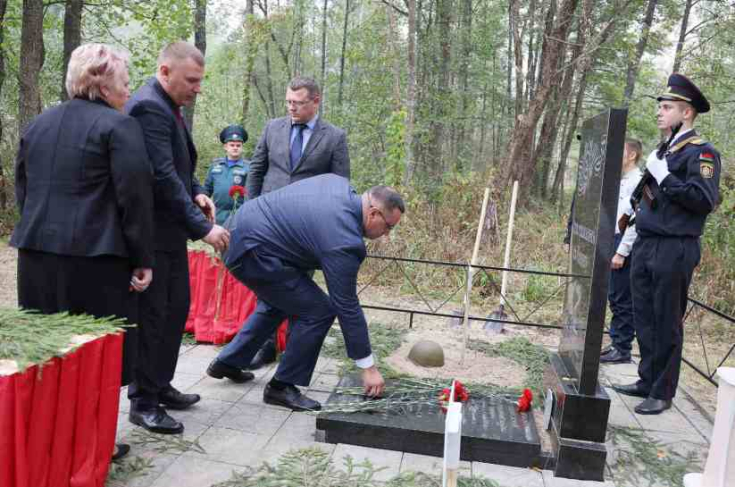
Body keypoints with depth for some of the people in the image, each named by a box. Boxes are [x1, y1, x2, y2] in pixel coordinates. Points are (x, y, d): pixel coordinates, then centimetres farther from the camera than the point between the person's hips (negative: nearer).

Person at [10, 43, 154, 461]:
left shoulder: (38, 124, 16)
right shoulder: (119, 125, -8)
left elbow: (23, 190, 21)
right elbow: (134, 197, -13)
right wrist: (143, 260, -8)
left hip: (37, 253, 7)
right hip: (94, 256, -7)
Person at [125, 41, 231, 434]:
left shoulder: (168, 107, 13)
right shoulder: (148, 107, -18)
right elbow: (162, 176, -25)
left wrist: (196, 192, 3)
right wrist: (202, 227, -23)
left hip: (170, 228, 10)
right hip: (151, 231, -10)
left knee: (177, 308, 16)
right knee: (152, 315, -1)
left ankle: (160, 386, 29)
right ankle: (143, 402, 12)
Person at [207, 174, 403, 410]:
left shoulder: (338, 183, 1)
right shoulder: (343, 241, -22)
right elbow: (347, 307, -17)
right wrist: (368, 367, -8)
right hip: (253, 253, -10)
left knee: (278, 303, 28)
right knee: (319, 312, -7)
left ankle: (228, 362, 39)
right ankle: (282, 386, 8)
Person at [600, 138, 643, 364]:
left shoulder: (637, 181, -13)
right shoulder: (621, 181, 14)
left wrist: (621, 252, -20)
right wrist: (613, 247, 16)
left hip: (625, 245, -9)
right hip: (614, 241, 9)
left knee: (623, 301, -2)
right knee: (615, 298, 14)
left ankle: (623, 349, 7)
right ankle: (616, 343, 23)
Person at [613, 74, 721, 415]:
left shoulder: (701, 152, -8)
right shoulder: (663, 150, 17)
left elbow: (705, 200, -20)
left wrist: (664, 176, -19)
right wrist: (638, 204, 13)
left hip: (674, 251, -8)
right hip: (644, 245, 8)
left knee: (666, 323, 1)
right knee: (644, 319, 13)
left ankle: (662, 393, 13)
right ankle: (647, 381, 26)